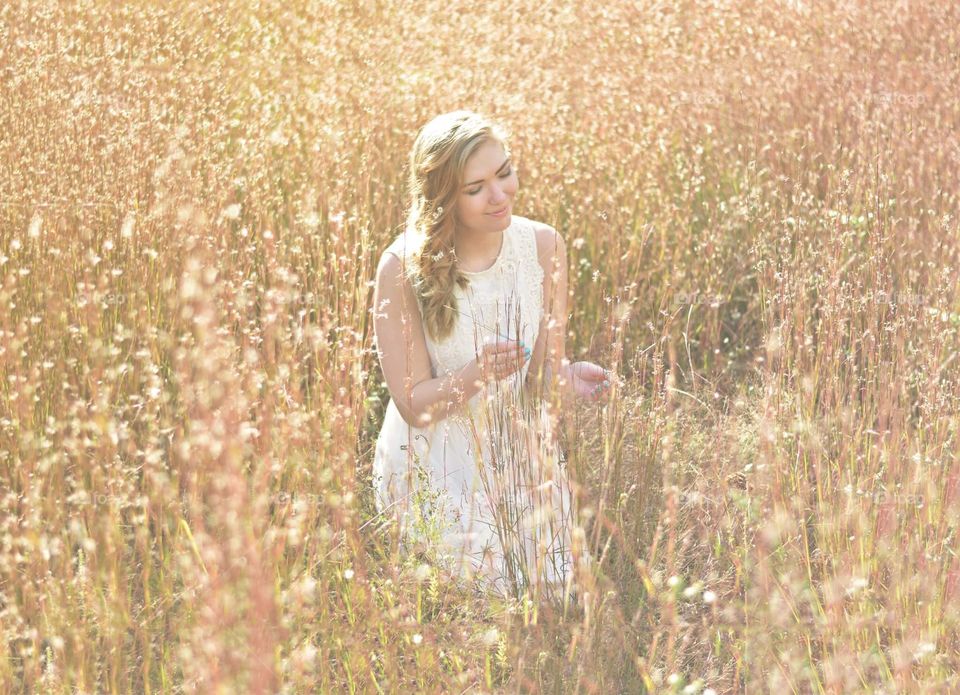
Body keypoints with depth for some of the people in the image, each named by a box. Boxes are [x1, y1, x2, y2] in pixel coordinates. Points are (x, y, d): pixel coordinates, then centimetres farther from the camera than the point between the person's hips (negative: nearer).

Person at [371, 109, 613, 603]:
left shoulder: (544, 246, -8)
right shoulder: (404, 268, -18)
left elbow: (542, 375, -3)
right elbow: (415, 405, -15)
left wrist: (566, 381, -27)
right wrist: (479, 373, -33)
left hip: (522, 460, 3)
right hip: (435, 468, -3)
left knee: (556, 591, -1)